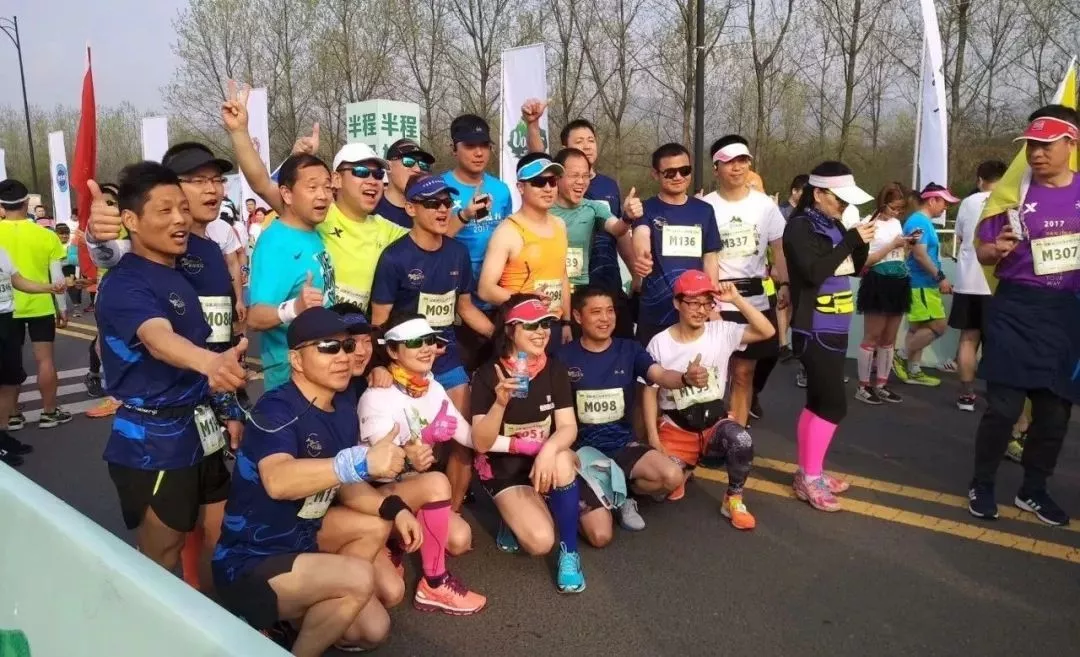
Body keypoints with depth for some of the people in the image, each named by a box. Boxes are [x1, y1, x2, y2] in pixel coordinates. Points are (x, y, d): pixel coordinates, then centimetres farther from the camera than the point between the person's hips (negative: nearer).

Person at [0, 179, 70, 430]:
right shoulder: (46, 235, -8)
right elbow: (57, 276, -4)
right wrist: (63, 308, 5)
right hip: (41, 307, -1)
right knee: (45, 359, 6)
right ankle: (49, 413, 12)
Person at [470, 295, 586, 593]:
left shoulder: (555, 370, -6)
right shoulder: (488, 375, -16)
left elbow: (569, 427, -14)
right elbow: (481, 444, -19)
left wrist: (549, 450, -36)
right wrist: (500, 403, -37)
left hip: (542, 459, 3)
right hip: (503, 466, -3)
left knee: (562, 460, -34)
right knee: (541, 541, -25)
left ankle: (569, 552, -15)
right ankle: (515, 515, 12)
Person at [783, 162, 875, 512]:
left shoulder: (834, 225, 10)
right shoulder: (800, 226, -12)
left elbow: (855, 268, 18)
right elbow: (814, 272, -24)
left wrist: (862, 243, 0)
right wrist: (851, 239, -19)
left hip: (835, 327, 8)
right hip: (814, 329, -8)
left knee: (818, 401, 13)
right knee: (834, 404, -9)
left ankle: (808, 472, 22)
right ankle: (810, 478, 1)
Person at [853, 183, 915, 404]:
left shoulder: (896, 223, 15)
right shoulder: (870, 223, -7)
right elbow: (865, 260, -14)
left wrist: (908, 245, 4)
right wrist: (892, 245, -15)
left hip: (899, 283, 7)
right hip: (878, 283, -7)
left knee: (889, 339, 10)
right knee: (872, 337, -3)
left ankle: (881, 385, 18)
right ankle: (863, 386, 6)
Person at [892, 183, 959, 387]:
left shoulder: (925, 222, 17)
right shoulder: (919, 221, -14)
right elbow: (919, 255, -22)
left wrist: (938, 279, 16)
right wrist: (941, 277, -18)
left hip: (924, 284, 10)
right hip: (921, 284, -10)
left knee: (919, 328, 12)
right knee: (938, 327, -9)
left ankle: (913, 370, 17)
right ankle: (901, 357, 1)